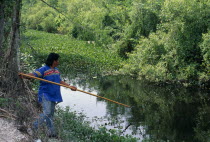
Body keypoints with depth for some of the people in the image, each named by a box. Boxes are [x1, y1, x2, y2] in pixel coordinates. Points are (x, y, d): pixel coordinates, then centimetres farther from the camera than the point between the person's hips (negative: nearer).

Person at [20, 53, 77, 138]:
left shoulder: (57, 70, 15)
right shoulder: (43, 69, -10)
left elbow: (60, 81, 22)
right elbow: (34, 74, -21)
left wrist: (70, 86, 17)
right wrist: (23, 75, -39)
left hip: (53, 95, 7)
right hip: (45, 95, -7)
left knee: (51, 114, 11)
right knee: (47, 113, -17)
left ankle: (51, 133, 18)